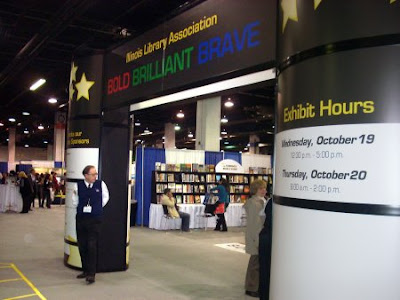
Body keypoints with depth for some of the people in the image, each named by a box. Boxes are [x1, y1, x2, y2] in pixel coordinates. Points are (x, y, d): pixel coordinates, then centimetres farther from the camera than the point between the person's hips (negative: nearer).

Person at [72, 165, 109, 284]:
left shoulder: (101, 184, -4)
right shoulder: (79, 185, -2)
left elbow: (105, 198, 11)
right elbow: (75, 201, 12)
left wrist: (97, 207, 7)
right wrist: (82, 209, 4)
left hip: (95, 219, -2)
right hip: (81, 218, 3)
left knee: (92, 246, -8)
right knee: (82, 246, 10)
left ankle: (91, 273, -2)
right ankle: (85, 270, 25)